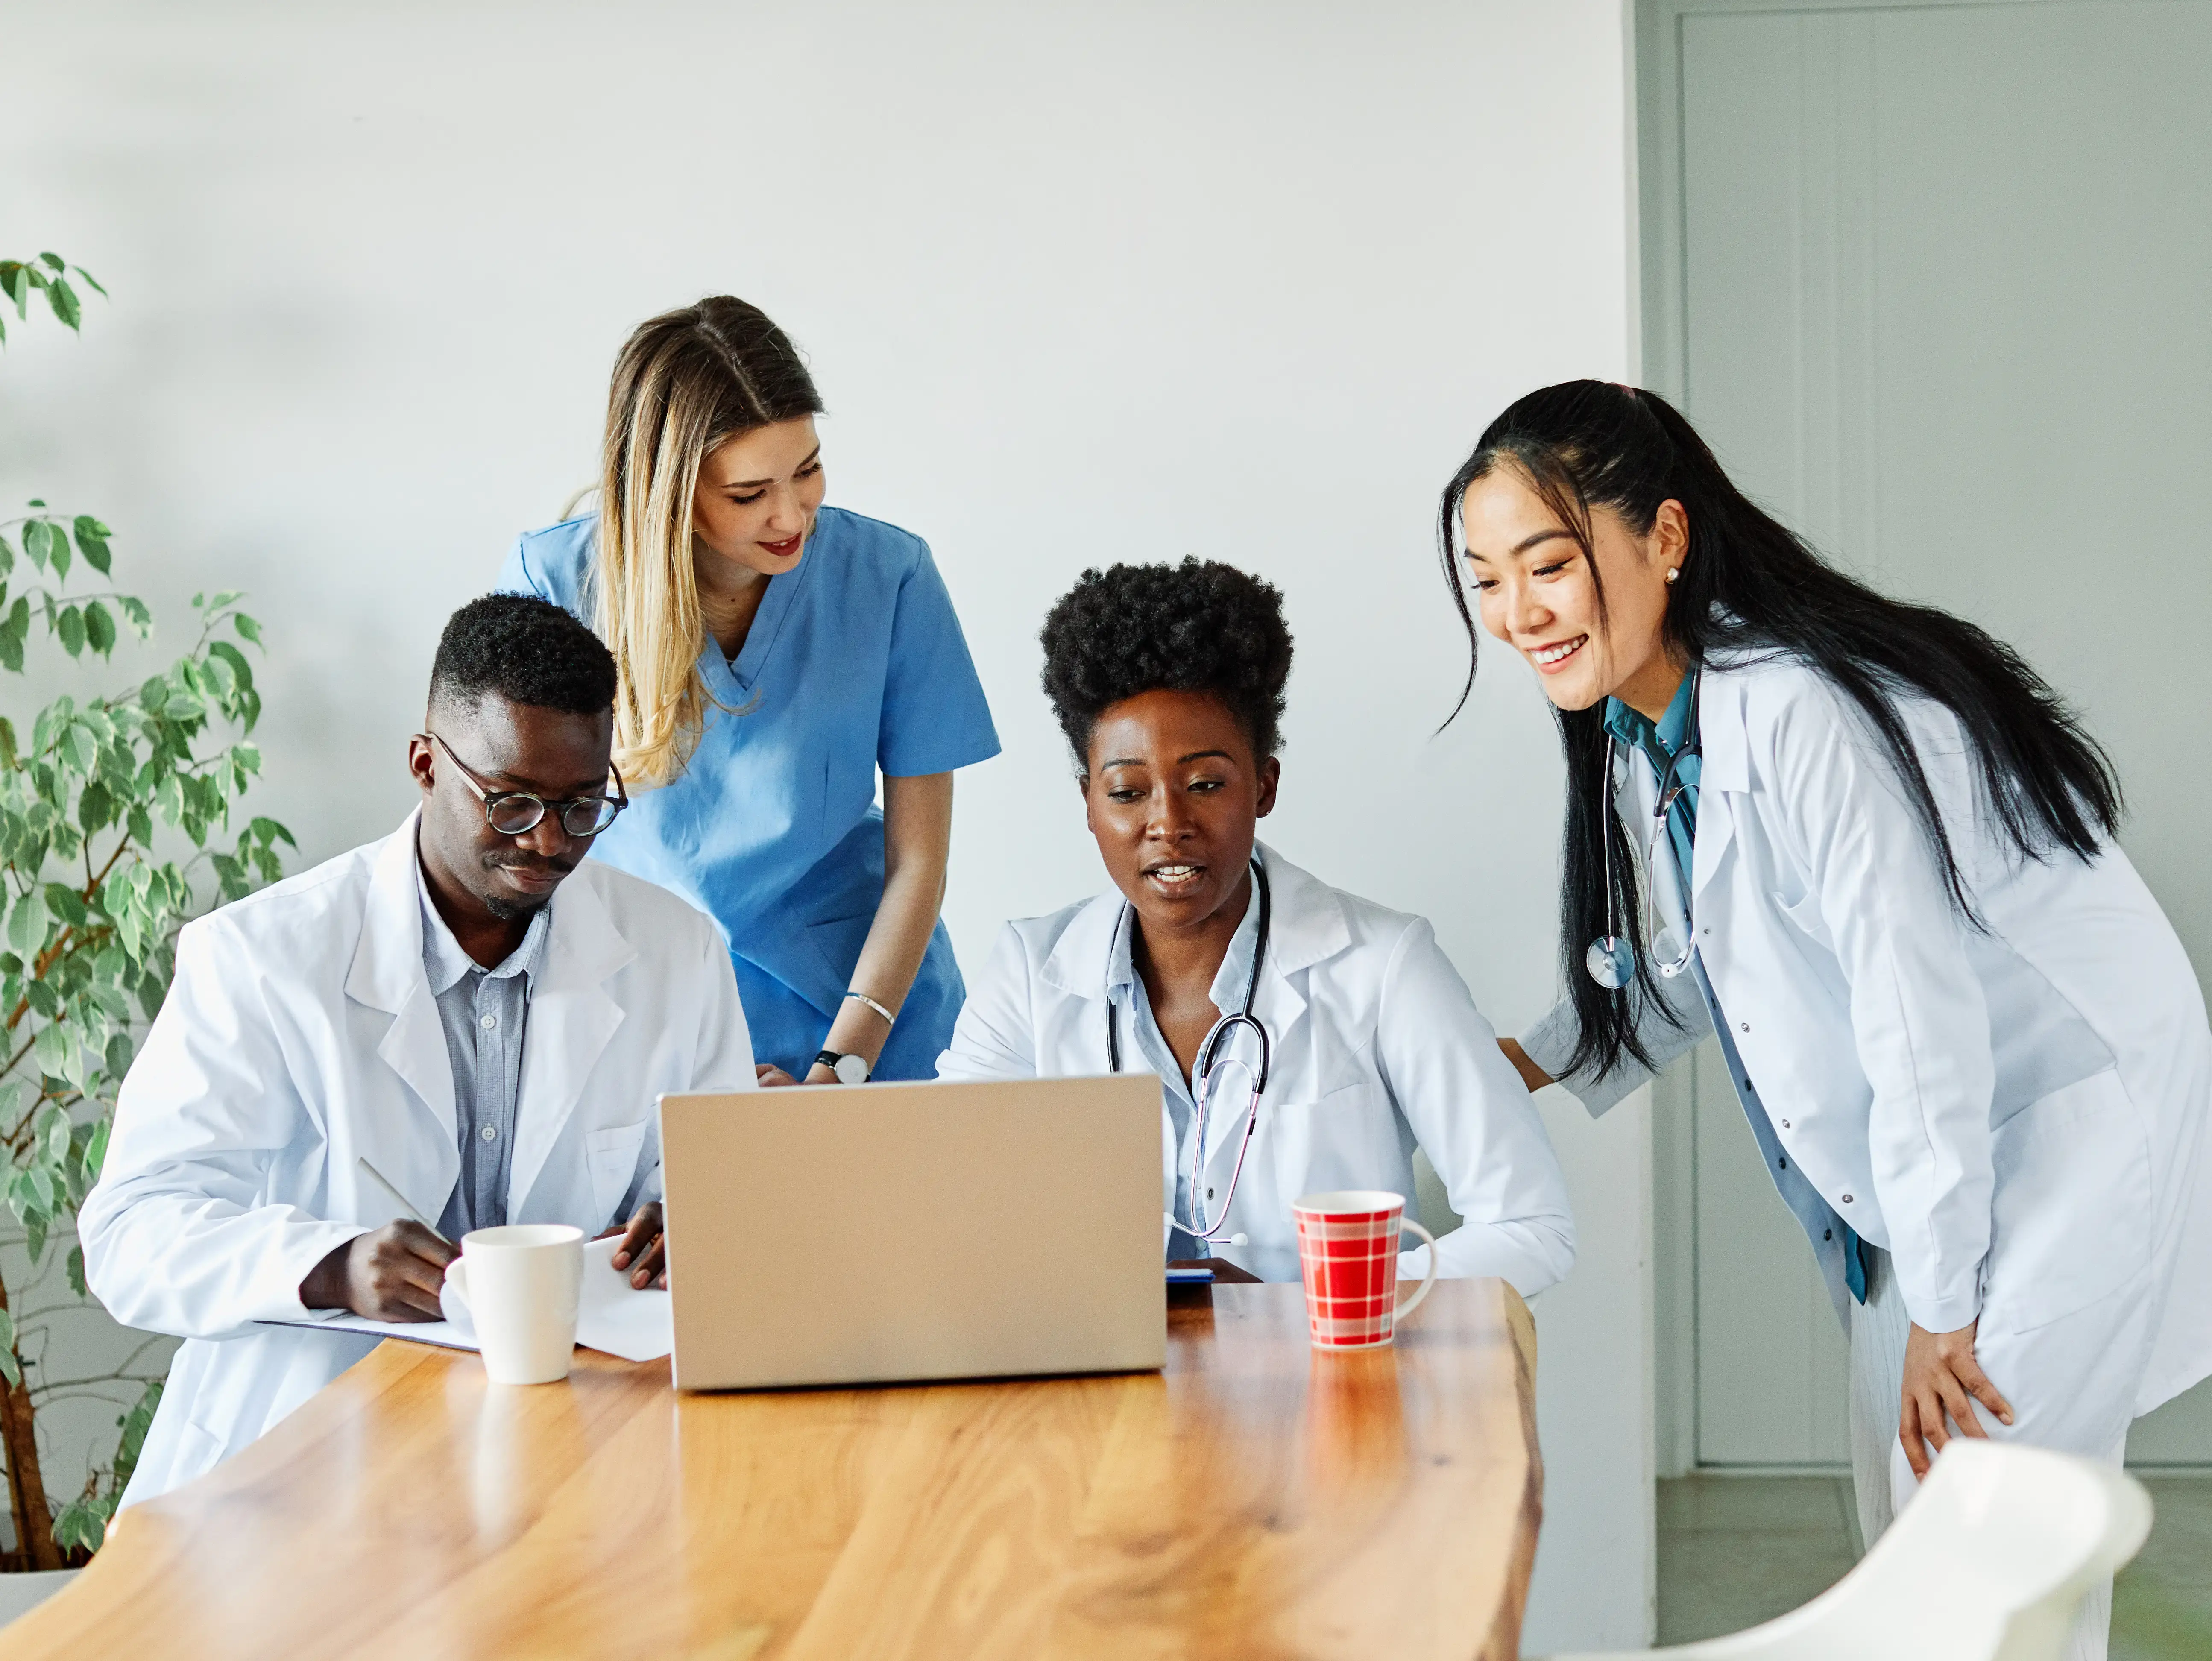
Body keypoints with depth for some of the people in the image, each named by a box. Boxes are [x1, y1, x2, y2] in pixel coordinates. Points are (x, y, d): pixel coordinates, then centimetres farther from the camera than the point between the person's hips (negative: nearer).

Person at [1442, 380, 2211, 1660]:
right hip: (1935, 1153, 10)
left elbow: (1920, 1006, -28)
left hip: (2079, 1115, -10)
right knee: (1902, 1514, 13)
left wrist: (1939, 1311, -22)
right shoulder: (1641, 735, 2)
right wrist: (1528, 1064, 5)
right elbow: (1687, 969, 18)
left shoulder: (1803, 715, -29)